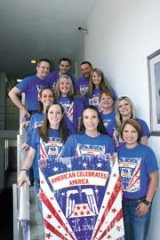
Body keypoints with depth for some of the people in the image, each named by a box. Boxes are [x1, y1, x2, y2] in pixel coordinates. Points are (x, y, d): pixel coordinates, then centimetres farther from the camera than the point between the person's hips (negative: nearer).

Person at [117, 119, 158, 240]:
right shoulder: (117, 150, -3)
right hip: (121, 202, 3)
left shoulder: (146, 151, -11)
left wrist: (147, 202, -9)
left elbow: (154, 178, -7)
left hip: (140, 202, -2)